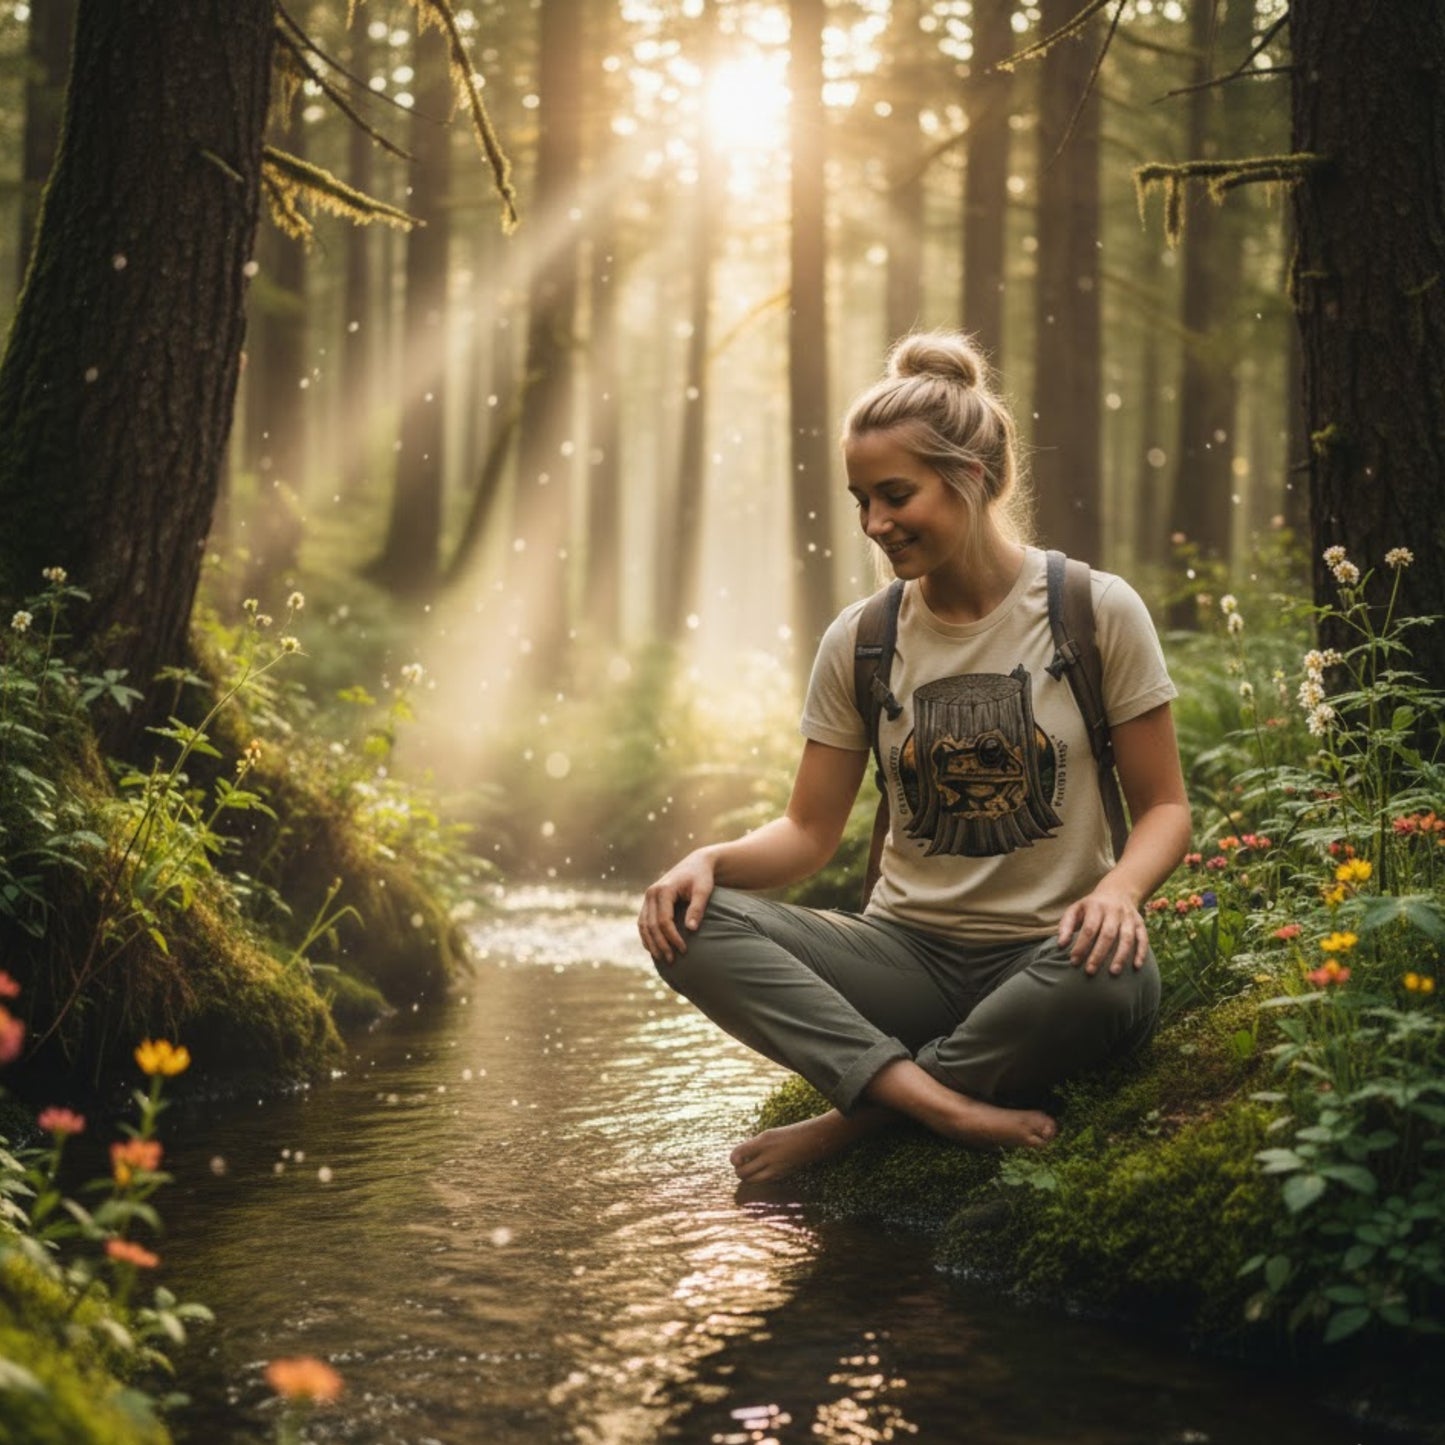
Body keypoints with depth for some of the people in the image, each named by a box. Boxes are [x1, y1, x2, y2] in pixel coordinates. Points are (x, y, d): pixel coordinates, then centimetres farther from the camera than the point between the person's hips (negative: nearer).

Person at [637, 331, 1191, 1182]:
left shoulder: (1098, 612, -2)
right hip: (911, 952, 3)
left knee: (1112, 978, -39)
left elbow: (1164, 807, 1)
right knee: (691, 923, -22)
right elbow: (810, 832, 9)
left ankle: (861, 1116, -18)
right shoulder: (860, 642, 6)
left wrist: (1119, 890, -22)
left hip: (1046, 955, -2)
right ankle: (947, 1104, -33)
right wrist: (713, 859, -13)